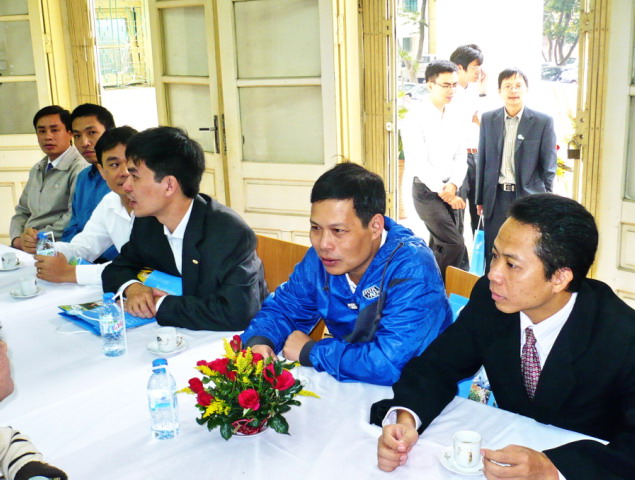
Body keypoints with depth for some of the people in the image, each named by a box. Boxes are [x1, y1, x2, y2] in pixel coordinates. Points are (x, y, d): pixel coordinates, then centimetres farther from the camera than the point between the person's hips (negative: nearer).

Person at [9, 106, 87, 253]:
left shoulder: (79, 168, -8)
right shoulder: (37, 170, 22)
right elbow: (22, 212, 21)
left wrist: (40, 237, -14)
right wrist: (18, 239, 1)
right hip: (27, 245, 8)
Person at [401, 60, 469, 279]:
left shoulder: (455, 117, 8)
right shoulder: (416, 119, -11)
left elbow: (460, 156, 8)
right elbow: (419, 163, -15)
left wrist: (453, 185, -9)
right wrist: (443, 191, -14)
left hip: (449, 190, 6)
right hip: (426, 189, -6)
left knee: (439, 245, 9)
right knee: (454, 245, -12)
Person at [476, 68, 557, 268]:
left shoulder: (543, 122, -2)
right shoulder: (488, 119, 6)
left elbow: (548, 167, 0)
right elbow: (482, 161, 9)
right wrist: (480, 199, 8)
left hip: (528, 198, -2)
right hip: (496, 198, 2)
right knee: (493, 256, 9)